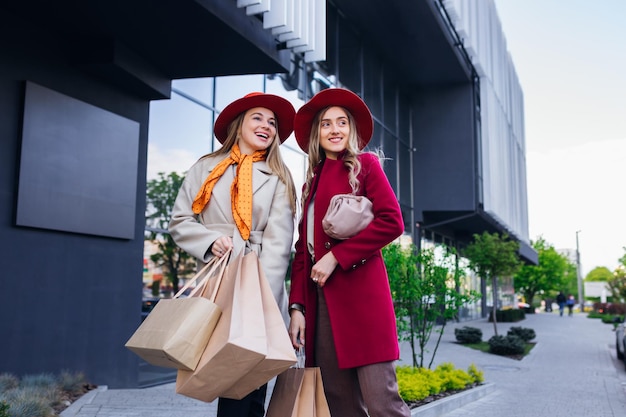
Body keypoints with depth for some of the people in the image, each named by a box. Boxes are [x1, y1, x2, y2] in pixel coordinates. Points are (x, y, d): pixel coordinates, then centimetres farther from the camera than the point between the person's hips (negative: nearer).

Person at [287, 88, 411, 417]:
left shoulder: (364, 164, 6)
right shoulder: (312, 180, 21)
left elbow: (391, 222, -7)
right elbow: (302, 248, 16)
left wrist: (336, 257, -11)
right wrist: (297, 306, 6)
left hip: (359, 290, -5)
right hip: (320, 300, 6)